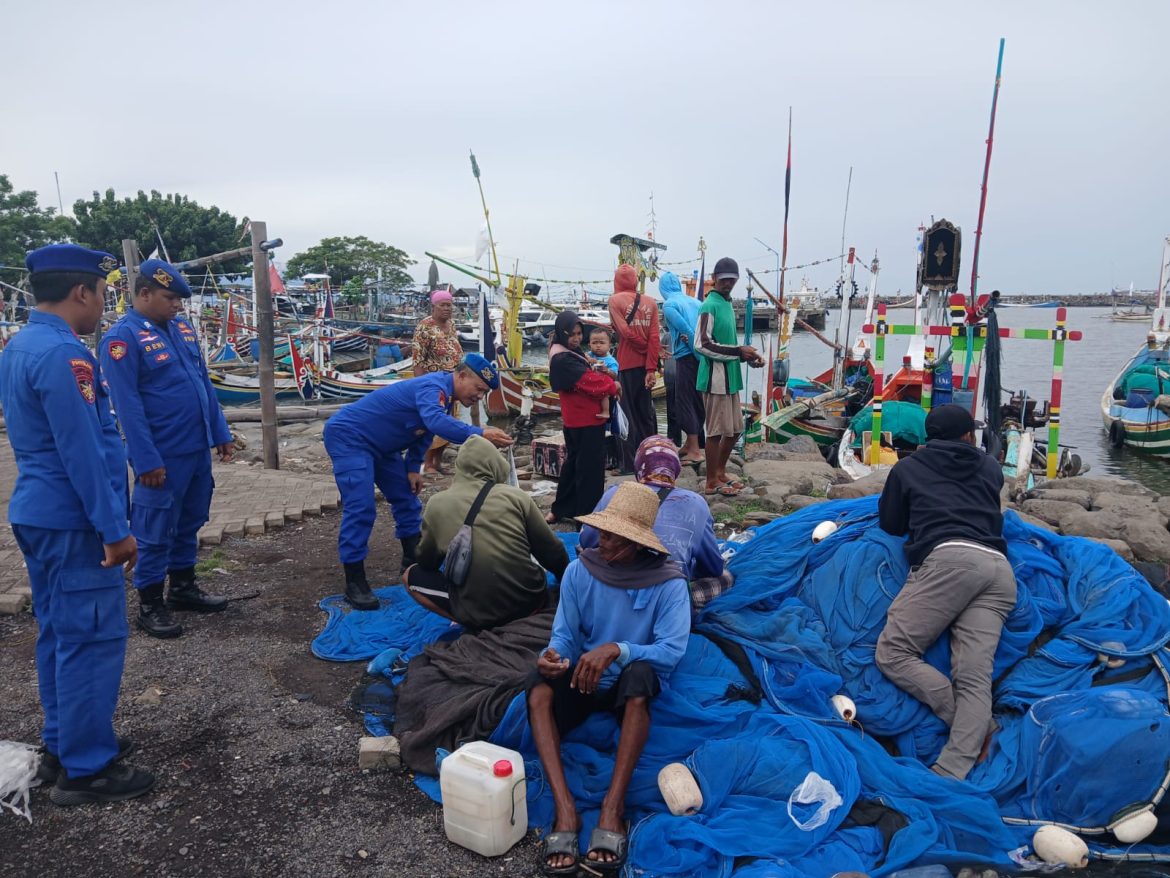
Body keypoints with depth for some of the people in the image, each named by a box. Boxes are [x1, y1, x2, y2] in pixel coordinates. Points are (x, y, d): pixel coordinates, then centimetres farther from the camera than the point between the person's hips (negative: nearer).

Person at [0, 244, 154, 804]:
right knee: (93, 639, -2)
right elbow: (83, 452, -23)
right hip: (73, 522, -10)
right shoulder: (62, 354, -20)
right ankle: (86, 770, 8)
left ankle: (61, 747, 30)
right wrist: (115, 529, -18)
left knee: (58, 633, 18)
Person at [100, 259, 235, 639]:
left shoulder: (182, 327, 10)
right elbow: (127, 406, -17)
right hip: (163, 456, -7)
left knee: (190, 524, 18)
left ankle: (183, 587, 33)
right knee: (156, 533, 4)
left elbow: (204, 382, 15)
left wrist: (220, 432, 13)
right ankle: (150, 604, 17)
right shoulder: (123, 337, -13)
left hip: (198, 449, 8)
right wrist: (147, 461, -19)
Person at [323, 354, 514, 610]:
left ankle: (413, 561, 26)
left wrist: (413, 468, 4)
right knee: (360, 507, -17)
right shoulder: (433, 387, -28)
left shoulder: (444, 396, 4)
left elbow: (423, 429, 14)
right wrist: (480, 434, -56)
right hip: (348, 437, -10)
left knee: (406, 498, 12)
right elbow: (436, 422, -48)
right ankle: (354, 583, -11)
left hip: (378, 445, 10)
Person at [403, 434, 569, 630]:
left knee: (410, 576, 18)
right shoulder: (516, 496, -2)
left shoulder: (437, 504, -1)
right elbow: (553, 552, 6)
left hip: (478, 616, -2)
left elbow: (426, 562, 12)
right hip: (530, 601, 3)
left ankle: (474, 622, 5)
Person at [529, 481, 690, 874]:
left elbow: (672, 651, -22)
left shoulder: (668, 582, -16)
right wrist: (553, 654, -29)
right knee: (539, 691, -29)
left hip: (634, 686, -2)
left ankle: (613, 808, -36)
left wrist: (617, 649, -36)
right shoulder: (579, 571, -8)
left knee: (639, 671, -38)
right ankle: (565, 810, -33)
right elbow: (564, 635, -5)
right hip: (586, 678, 3)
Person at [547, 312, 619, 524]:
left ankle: (561, 509, 26)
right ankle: (587, 513, 5)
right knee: (589, 466, -3)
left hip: (578, 419, 10)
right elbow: (588, 381, -21)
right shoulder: (563, 360, -19)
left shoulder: (570, 353, 13)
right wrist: (613, 386, -7)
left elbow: (586, 376, 14)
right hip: (585, 420, -10)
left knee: (574, 463, 18)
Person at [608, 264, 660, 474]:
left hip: (627, 365, -4)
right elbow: (654, 337, -6)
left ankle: (630, 465, 3)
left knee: (628, 414, 2)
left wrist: (651, 349, -1)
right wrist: (652, 367, -8)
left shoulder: (615, 300, -6)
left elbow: (626, 332, -14)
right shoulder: (651, 303, 4)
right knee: (646, 412, 15)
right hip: (646, 365, 4)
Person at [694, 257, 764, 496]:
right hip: (715, 377, -9)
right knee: (717, 430, -3)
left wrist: (749, 356, 10)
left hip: (731, 376, 9)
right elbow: (703, 345, -19)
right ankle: (712, 481, 8)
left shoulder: (727, 304, 16)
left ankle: (720, 472, 28)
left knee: (735, 429, 15)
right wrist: (739, 351, -16)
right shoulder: (710, 306, -12)